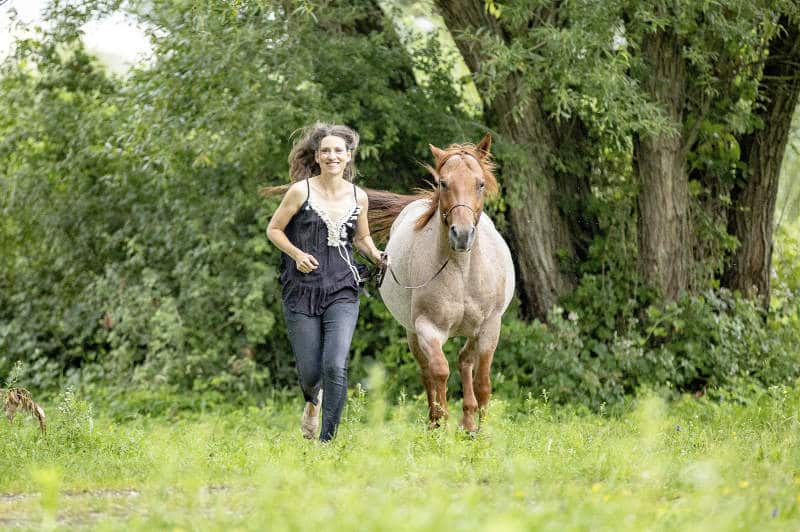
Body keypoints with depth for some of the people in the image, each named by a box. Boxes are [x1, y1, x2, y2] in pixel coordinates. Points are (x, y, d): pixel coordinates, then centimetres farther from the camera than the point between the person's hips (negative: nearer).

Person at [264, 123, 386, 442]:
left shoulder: (359, 197, 5)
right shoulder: (300, 191, -4)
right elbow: (274, 229, 3)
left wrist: (377, 256, 1)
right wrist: (296, 253, -14)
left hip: (342, 292, 1)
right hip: (301, 290, -1)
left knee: (336, 366, -16)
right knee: (309, 372, 3)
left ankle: (327, 440, -6)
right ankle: (313, 400, 42)